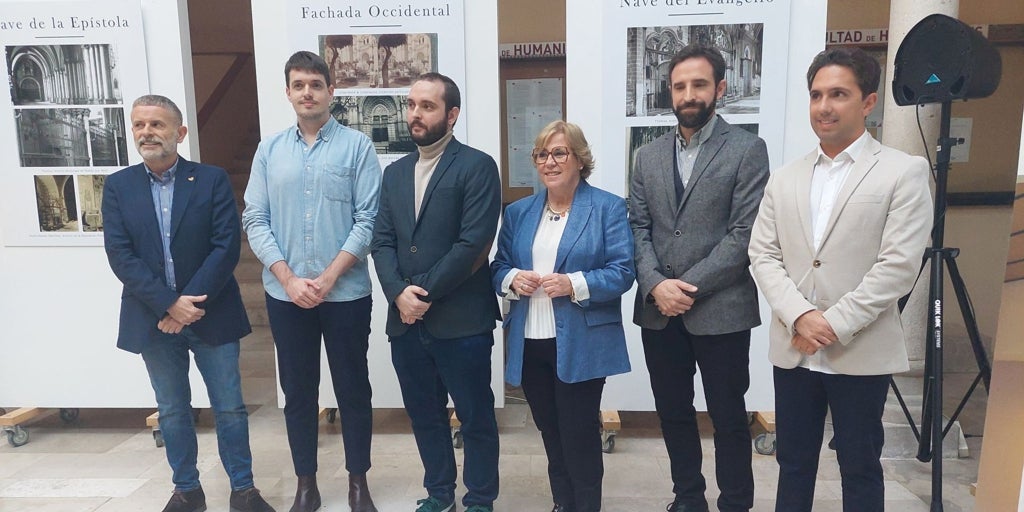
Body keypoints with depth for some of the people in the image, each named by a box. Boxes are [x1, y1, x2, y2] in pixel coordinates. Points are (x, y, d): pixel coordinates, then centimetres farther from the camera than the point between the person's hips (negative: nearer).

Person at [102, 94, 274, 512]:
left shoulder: (212, 179, -2)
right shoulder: (118, 186, 4)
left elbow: (227, 246, -10)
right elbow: (119, 255, -5)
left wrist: (191, 305, -16)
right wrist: (169, 305, -16)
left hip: (211, 315, -2)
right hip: (153, 319, 2)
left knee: (230, 408, 6)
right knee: (172, 411, 14)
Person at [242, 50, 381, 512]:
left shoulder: (357, 146, -2)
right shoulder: (269, 150, 7)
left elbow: (367, 220, -8)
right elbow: (254, 221, 2)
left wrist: (328, 278, -14)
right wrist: (289, 279, -10)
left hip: (346, 293, -2)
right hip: (285, 295, 3)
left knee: (352, 389, 8)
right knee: (298, 391, 12)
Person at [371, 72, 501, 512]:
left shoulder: (477, 167, -6)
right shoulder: (395, 173, 13)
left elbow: (473, 244, -15)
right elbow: (381, 241, 6)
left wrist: (425, 293, -13)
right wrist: (399, 293, -10)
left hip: (461, 321, -6)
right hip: (406, 322, 6)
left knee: (476, 418, 9)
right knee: (424, 415, 18)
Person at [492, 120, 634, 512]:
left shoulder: (608, 208, -3)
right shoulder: (518, 212, 11)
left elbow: (622, 272, -9)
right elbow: (498, 268, 11)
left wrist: (574, 284, -22)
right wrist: (512, 279, -11)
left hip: (581, 345, -4)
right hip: (530, 344, 5)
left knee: (579, 438, 5)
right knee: (550, 435, 17)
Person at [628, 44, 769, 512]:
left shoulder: (747, 150, -3)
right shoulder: (648, 156, 10)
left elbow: (745, 234, -11)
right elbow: (638, 228, 5)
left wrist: (688, 287, -15)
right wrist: (656, 285, -11)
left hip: (720, 310, -4)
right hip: (657, 310, 4)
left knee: (728, 417, 10)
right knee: (673, 413, 16)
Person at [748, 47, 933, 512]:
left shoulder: (905, 172, -3)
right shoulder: (784, 179, 9)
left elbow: (899, 265, -12)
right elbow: (762, 255, 2)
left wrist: (834, 324, -16)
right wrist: (800, 316, -13)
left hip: (861, 353, -3)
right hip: (792, 350, 3)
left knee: (860, 468, 12)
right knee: (793, 463, 15)